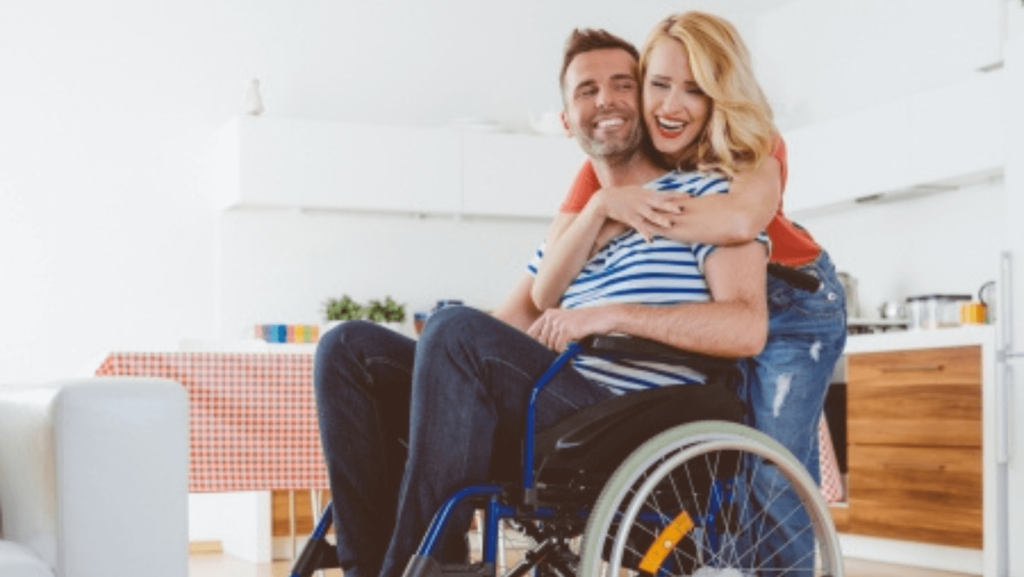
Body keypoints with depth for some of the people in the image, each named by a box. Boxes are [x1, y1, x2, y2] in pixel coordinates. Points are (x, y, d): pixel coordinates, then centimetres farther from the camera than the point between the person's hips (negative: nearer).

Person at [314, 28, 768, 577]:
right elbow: (510, 330, 23)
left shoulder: (703, 195, 6)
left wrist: (613, 315, -17)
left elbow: (747, 327, -9)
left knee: (458, 330, -31)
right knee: (349, 347, -4)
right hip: (552, 412, 7)